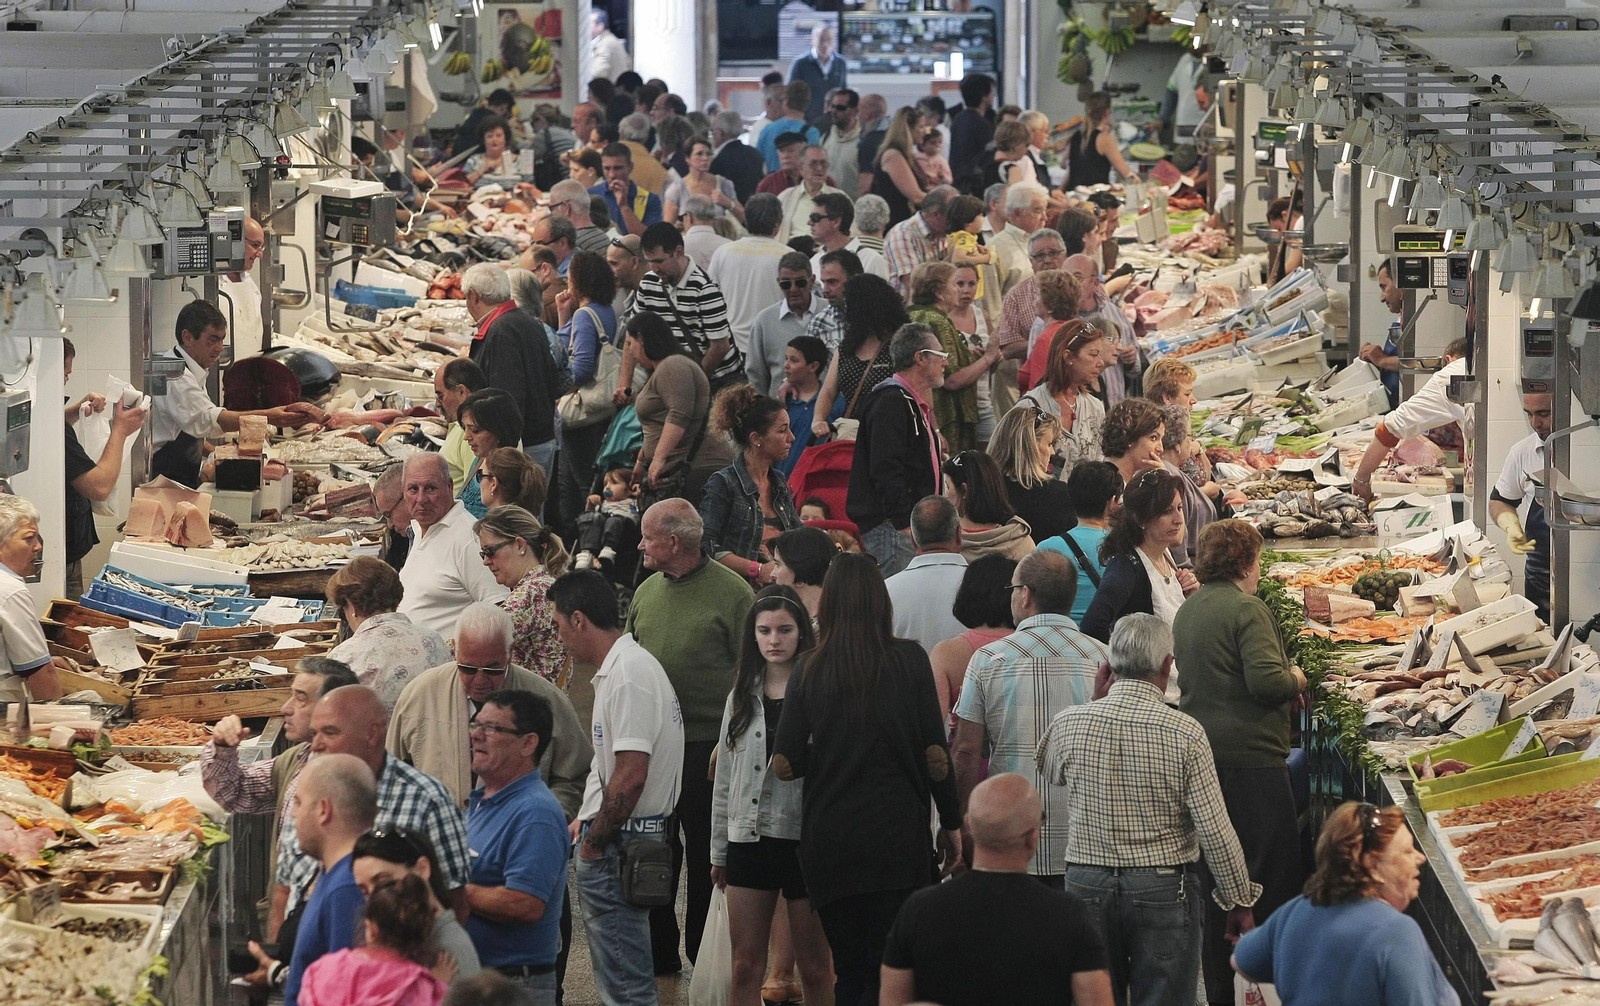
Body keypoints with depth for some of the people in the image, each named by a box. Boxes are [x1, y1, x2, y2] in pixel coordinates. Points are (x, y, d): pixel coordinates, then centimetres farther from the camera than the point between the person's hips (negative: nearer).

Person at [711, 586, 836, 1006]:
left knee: (814, 969, 4)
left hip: (804, 840, -4)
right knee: (745, 967, 5)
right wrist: (719, 851, 16)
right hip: (749, 839, 4)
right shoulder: (742, 697, 11)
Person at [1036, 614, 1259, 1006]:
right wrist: (1239, 900, 0)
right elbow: (1215, 830, -12)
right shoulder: (1185, 734, -13)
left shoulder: (1068, 723, -6)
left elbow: (1050, 775, 17)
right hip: (1164, 890, -2)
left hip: (1088, 885, 2)